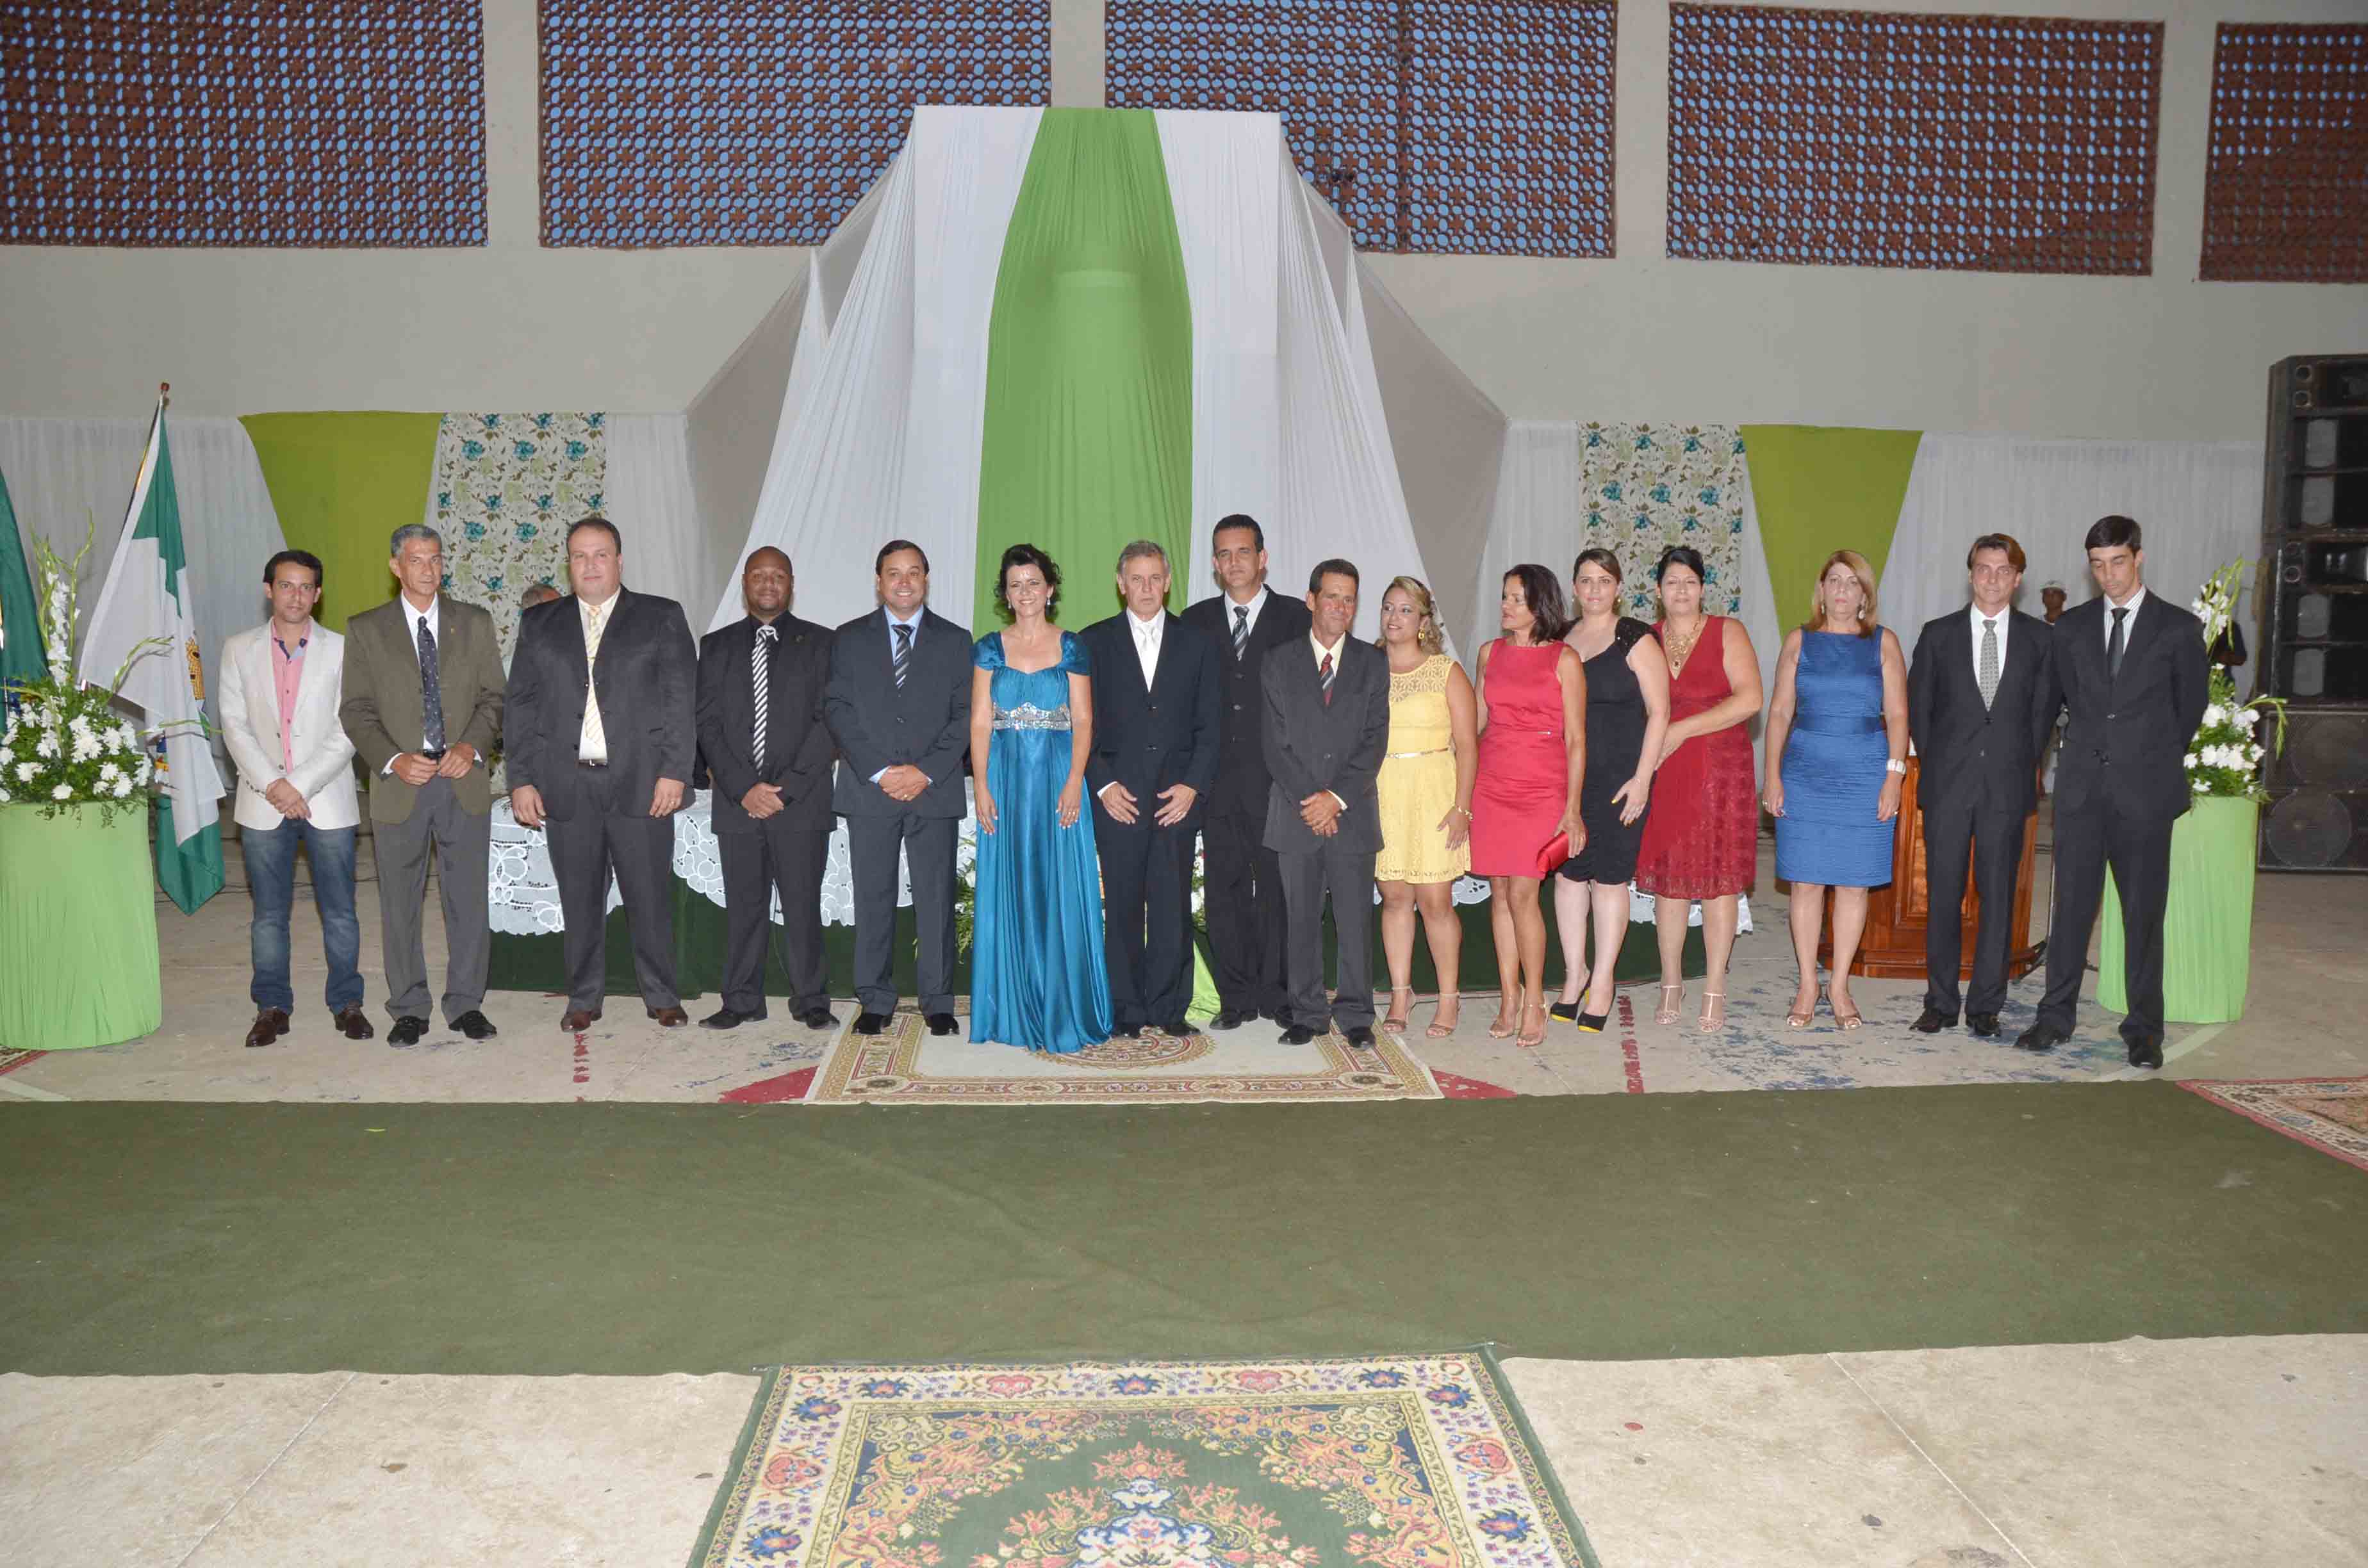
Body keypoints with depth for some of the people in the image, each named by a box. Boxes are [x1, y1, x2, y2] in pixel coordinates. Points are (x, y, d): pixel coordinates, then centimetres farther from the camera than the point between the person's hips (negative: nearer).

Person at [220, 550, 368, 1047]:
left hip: (327, 800, -1)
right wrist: (272, 784, -11)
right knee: (268, 913, 7)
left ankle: (347, 1002, 13)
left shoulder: (341, 650, 2)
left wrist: (301, 784, -12)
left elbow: (348, 732, -4)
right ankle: (272, 1007, 16)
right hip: (263, 803, 1)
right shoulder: (239, 650, 7)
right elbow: (234, 726, 2)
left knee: (339, 911, 3)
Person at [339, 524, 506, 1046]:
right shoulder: (365, 630, 5)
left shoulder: (474, 623, 9)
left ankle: (466, 1004, 16)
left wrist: (472, 745, -11)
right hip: (399, 785, -1)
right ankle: (409, 1009, 17)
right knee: (400, 904, 6)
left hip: (463, 781, 1)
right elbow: (356, 711, 2)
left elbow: (493, 698, 7)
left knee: (469, 898, 4)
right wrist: (393, 760, -13)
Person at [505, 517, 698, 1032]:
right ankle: (584, 998, 20)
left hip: (641, 781, -2)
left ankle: (661, 996, 16)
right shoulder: (540, 624, 13)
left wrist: (674, 771, -8)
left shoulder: (662, 618, 6)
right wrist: (521, 779, 2)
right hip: (567, 785, 2)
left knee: (651, 894, 3)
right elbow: (521, 704, 10)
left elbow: (682, 698, 0)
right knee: (579, 897, 8)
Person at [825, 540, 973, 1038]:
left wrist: (925, 771, -9)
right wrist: (880, 771, -10)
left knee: (936, 899, 2)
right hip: (868, 789, 0)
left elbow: (965, 716, 3)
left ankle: (938, 1002, 10)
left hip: (935, 789, 0)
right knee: (873, 899, 4)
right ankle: (874, 1001, 12)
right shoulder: (850, 639, 10)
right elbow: (839, 711, 1)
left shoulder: (955, 641, 9)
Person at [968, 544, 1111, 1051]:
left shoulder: (1072, 648, 4)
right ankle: (1015, 1011, 13)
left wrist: (1074, 782, -12)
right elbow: (980, 722, 3)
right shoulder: (990, 649, 7)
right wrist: (981, 786, -7)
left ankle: (1062, 1012, 8)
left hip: (1058, 781, -1)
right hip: (1006, 781, 1)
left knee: (1060, 892, 0)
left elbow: (1083, 721, 0)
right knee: (1009, 893, 4)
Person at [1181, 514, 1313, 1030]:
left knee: (1278, 888, 2)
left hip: (1278, 779, -2)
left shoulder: (1296, 618, 3)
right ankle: (1236, 998, 14)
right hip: (1218, 782, 2)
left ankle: (1279, 995, 12)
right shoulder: (1196, 621, 10)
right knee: (1223, 890, 5)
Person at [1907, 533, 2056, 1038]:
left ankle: (1985, 1005, 12)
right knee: (1943, 895, 2)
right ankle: (1940, 1003, 11)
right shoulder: (1939, 634, 6)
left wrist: (2024, 765, 3)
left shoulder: (2039, 637, 6)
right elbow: (1916, 706, 9)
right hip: (1948, 786, 0)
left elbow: (2044, 709, 9)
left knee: (1998, 896, 4)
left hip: (2007, 785, 0)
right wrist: (1936, 763, 4)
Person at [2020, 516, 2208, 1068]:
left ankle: (2144, 1029, 11)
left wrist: (2156, 761, 15)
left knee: (2143, 912, 3)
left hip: (2144, 792, -2)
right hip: (2081, 787, 2)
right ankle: (2056, 1016, 12)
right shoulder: (2071, 627, 9)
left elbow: (2191, 706, 10)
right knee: (2071, 905, 5)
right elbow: (2051, 698, 16)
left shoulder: (2179, 628, 2)